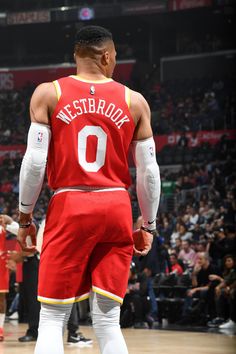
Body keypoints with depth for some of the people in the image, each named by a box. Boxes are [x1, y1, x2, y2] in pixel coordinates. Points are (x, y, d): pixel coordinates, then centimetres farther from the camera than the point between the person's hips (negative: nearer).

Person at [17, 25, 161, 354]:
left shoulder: (48, 94, 0)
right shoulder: (134, 101, 5)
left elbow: (35, 163, -5)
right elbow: (149, 172, 5)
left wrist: (25, 217, 6)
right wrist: (148, 225, 16)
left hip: (69, 207, -2)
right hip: (117, 208, 2)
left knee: (52, 320, 2)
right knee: (108, 321, 6)